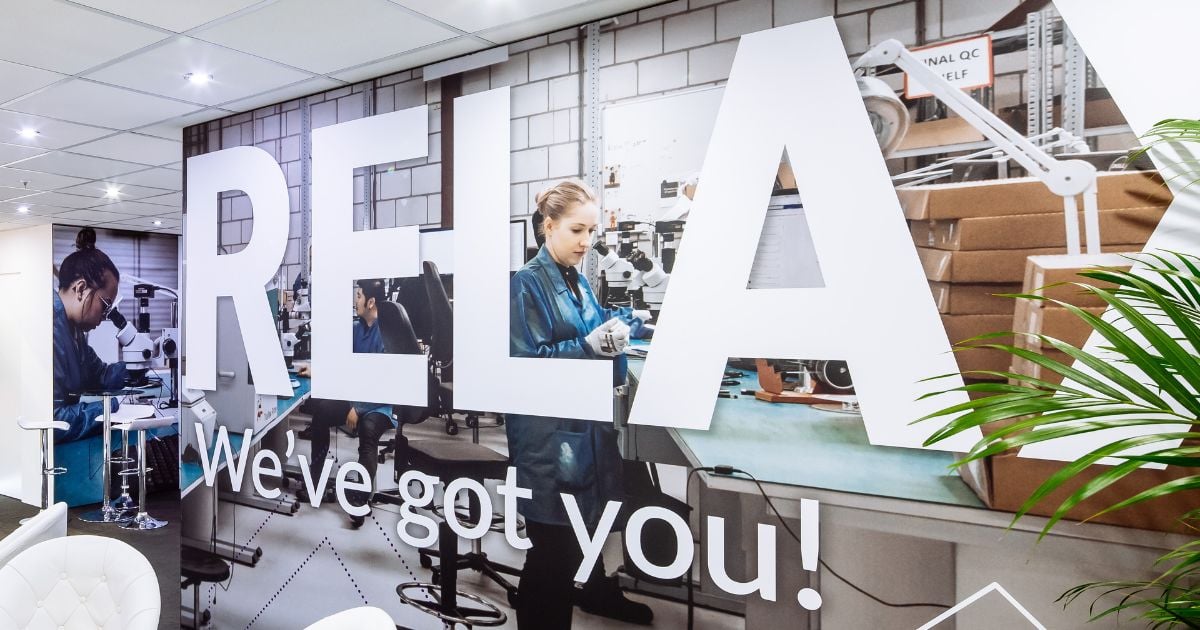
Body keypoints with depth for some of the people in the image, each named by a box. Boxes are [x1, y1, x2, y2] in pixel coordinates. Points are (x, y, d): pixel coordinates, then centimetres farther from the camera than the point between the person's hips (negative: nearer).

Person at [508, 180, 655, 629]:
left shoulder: (577, 280, 10)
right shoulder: (528, 284, -13)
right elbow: (526, 362, -19)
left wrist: (623, 325, 0)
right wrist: (591, 346, -27)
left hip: (585, 420, 8)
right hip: (549, 430, -8)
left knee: (590, 514, 25)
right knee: (553, 542, -2)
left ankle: (595, 589, 47)